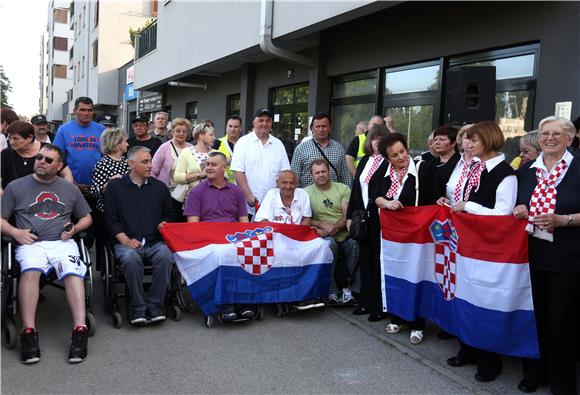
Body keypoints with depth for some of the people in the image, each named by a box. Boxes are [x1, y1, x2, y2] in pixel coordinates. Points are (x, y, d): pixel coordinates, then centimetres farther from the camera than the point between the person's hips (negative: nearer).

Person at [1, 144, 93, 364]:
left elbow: (86, 218, 26)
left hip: (62, 243, 1)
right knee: (30, 270, -35)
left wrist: (74, 229, 5)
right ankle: (29, 333, -38)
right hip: (31, 244, -1)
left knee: (73, 273, -30)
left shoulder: (70, 189, 21)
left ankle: (80, 331, -39)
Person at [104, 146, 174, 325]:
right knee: (130, 258, -35)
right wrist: (126, 240, -9)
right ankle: (138, 309, -23)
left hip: (155, 241, 2)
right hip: (126, 242, -2)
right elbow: (111, 219, 5)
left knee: (165, 256, -31)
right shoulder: (115, 186, 11)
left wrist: (164, 223, 4)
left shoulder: (159, 187, 19)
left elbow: (168, 214, 27)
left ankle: (155, 306, -21)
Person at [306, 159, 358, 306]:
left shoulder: (343, 189, 12)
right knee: (329, 243, -35)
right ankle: (331, 292, -25)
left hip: (346, 235, 1)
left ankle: (349, 288, -16)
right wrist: (323, 225, -13)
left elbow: (348, 216, 2)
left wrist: (333, 228, -13)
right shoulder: (307, 192, 11)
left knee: (355, 243, -31)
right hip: (327, 238, -1)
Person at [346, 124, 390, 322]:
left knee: (379, 261, 0)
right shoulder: (365, 160, 14)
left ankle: (379, 306, 10)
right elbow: (356, 188, 13)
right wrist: (350, 215, 10)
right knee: (365, 259, 13)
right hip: (363, 217, 7)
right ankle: (366, 301, 25)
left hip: (380, 218, -7)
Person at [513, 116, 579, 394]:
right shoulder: (526, 170, 10)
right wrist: (519, 211, -2)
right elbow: (519, 206, 19)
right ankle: (535, 371, 28)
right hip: (532, 254, 4)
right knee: (535, 314, 11)